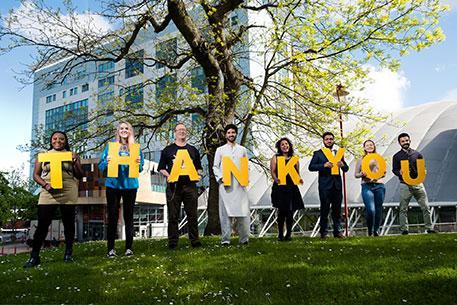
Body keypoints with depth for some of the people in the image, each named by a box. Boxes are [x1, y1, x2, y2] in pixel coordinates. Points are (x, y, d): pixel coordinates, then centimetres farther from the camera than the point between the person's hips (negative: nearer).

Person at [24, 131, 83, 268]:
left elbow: (80, 176, 8)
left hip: (68, 194, 0)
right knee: (42, 224, -2)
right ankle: (34, 256, 4)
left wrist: (75, 162, -9)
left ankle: (68, 253, 17)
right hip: (48, 193, 0)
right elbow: (36, 174, 11)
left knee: (68, 223, 5)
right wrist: (45, 185, -8)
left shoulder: (72, 155, 10)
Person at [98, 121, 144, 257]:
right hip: (113, 185, -1)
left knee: (129, 216, 5)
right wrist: (107, 162, -16)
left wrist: (139, 162, -12)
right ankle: (111, 248, 8)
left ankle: (129, 247, 12)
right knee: (112, 216, 2)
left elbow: (141, 168, 9)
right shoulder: (110, 146, 6)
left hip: (130, 185, 1)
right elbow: (101, 166, 5)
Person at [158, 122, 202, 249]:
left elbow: (199, 168, 20)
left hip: (190, 185, 2)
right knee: (173, 216, 0)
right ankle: (172, 242, 7)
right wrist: (168, 176, -10)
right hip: (173, 185, -1)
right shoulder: (168, 150, 11)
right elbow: (161, 168, 9)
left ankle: (195, 241, 9)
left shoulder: (193, 150, 18)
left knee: (192, 215, 2)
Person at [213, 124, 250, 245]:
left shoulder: (242, 149, 18)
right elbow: (215, 167, 10)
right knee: (225, 212, -3)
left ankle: (244, 238, 3)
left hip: (240, 184, 1)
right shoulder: (220, 150, 13)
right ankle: (225, 239, 1)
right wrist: (220, 178, -7)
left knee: (243, 211, -5)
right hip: (225, 185, -1)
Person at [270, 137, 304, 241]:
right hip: (280, 187, -2)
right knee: (282, 211, -6)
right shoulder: (275, 157, 9)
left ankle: (288, 234, 9)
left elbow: (297, 172, 15)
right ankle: (280, 234, 4)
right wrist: (276, 179, -18)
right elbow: (272, 171, 1)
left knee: (290, 211, -1)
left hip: (292, 187, 2)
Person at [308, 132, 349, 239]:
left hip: (337, 185, 4)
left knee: (337, 209, 6)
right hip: (325, 185, -4)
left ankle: (337, 231, 14)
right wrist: (324, 165, -19)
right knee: (325, 209, -2)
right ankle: (323, 232, 4)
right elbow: (311, 167, -6)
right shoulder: (318, 153, 5)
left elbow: (346, 169, 16)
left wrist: (342, 165, -7)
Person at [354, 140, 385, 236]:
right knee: (370, 210, -13)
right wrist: (362, 174, -13)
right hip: (367, 186, -2)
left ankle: (376, 230, 17)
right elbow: (356, 174, 8)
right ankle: (369, 231, 6)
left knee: (378, 210, 3)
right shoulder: (361, 160, 9)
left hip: (379, 185, 2)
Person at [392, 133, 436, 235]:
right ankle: (404, 229, 5)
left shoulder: (417, 154, 12)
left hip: (418, 183, 2)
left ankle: (429, 228, 8)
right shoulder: (397, 156, 8)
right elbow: (394, 170, 6)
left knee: (425, 207, 0)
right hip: (405, 185, -1)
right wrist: (399, 172, -16)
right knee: (403, 209, -1)